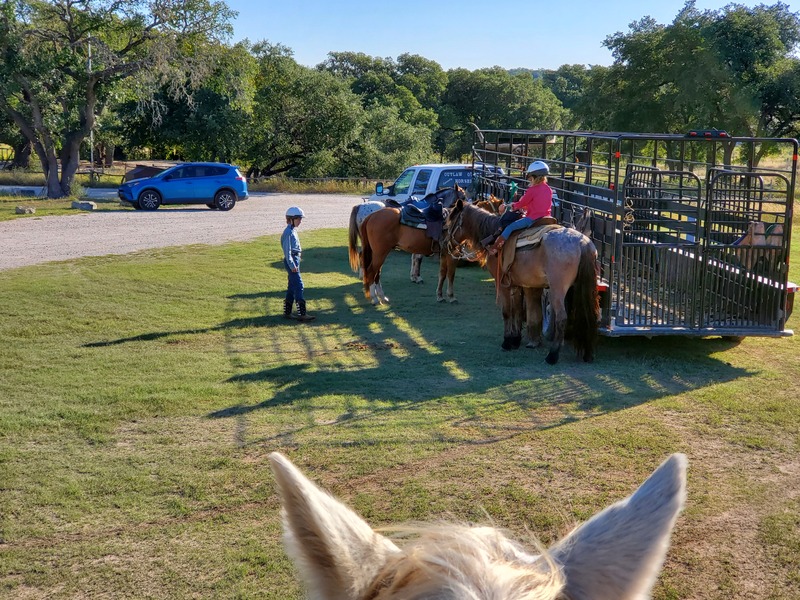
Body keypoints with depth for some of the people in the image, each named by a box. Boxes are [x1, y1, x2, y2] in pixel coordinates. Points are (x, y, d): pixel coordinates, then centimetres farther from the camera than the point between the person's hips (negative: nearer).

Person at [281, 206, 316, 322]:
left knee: (292, 286, 13)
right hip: (291, 261, -10)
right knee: (298, 285, -12)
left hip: (295, 260, 10)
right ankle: (302, 314, -13)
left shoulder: (293, 231, 14)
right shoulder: (288, 232, -15)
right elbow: (287, 250, -19)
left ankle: (287, 312, 19)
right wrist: (292, 265, -22)